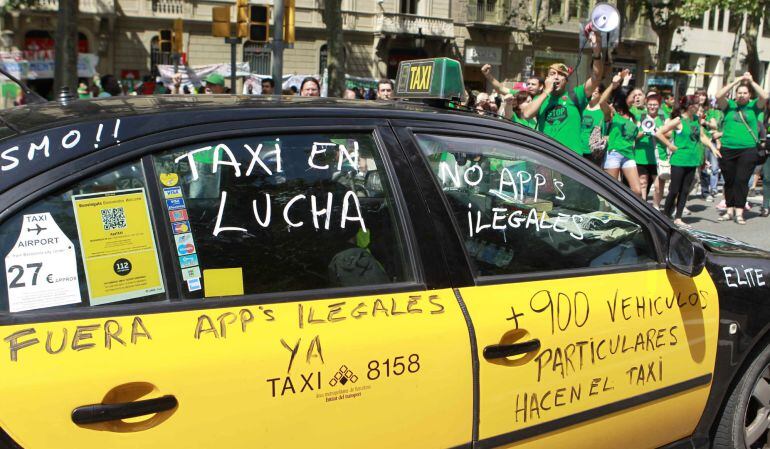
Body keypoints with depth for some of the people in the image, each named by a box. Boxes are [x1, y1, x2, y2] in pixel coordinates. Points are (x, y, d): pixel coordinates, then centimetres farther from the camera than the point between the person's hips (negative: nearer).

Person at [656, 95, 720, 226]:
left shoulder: (696, 119, 9)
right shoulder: (678, 120, -11)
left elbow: (702, 136, 17)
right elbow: (659, 133, -14)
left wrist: (712, 147, 4)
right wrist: (670, 146, -11)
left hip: (692, 161, 6)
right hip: (679, 160, -6)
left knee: (685, 190, 7)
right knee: (674, 190, -1)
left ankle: (678, 218, 13)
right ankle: (666, 216, 12)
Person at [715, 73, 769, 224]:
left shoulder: (753, 106, 5)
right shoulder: (729, 105, 6)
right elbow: (718, 96, -11)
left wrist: (751, 81, -11)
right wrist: (736, 81, -12)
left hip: (748, 150, -2)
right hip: (728, 149, 2)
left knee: (742, 180, -5)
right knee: (729, 181, 8)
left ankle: (739, 213, -3)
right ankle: (730, 210, 18)